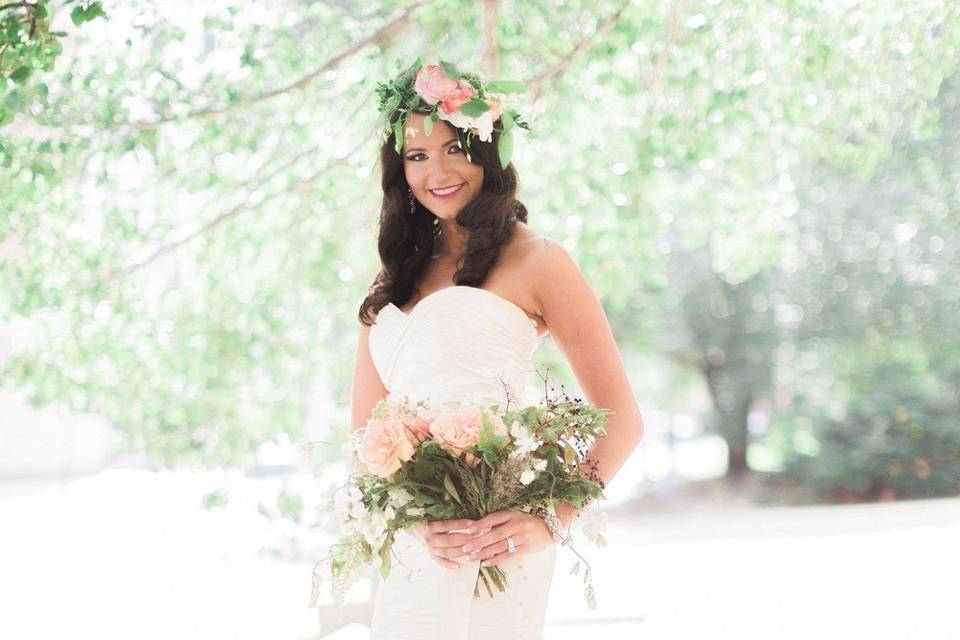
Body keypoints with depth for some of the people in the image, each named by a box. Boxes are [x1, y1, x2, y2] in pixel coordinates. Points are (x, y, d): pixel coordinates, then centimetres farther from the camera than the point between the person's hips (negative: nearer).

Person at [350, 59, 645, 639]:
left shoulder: (536, 261, -1)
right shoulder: (399, 275, 15)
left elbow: (622, 419, -3)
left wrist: (553, 521, -15)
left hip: (488, 542, -5)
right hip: (410, 544, 5)